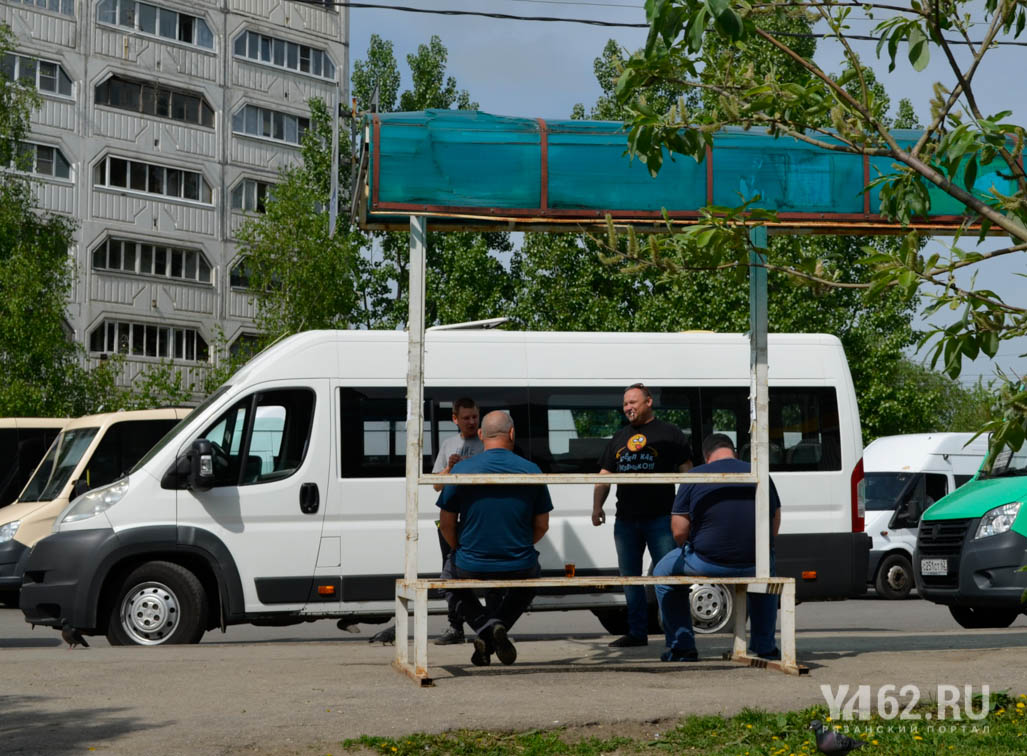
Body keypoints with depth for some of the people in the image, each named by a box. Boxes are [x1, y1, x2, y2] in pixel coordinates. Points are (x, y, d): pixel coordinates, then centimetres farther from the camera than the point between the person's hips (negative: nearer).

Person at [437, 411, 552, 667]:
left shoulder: (461, 470, -8)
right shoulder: (531, 470, -4)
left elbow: (446, 525, -1)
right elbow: (542, 526, 4)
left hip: (472, 567, -1)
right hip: (519, 567, 1)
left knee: (450, 576, 34)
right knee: (527, 583, 38)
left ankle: (486, 626, 6)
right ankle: (499, 626, 9)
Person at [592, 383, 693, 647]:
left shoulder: (669, 433, 3)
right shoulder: (619, 439, 18)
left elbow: (686, 471, -1)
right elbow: (604, 476, 17)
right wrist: (597, 506, 2)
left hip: (660, 518, -5)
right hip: (626, 520, 5)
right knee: (629, 577, 7)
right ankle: (637, 632, 14)